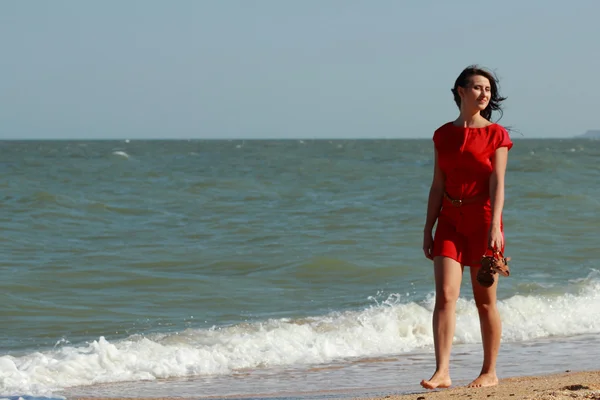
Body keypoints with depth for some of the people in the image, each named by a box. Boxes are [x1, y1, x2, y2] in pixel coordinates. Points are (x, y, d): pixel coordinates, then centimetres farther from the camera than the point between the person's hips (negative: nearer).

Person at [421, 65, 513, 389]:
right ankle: (442, 372, -15)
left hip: (482, 219, -3)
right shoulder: (443, 135, 8)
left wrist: (494, 226, -18)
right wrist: (428, 229, 7)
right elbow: (438, 186, 11)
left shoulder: (495, 134, -1)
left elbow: (497, 183, -8)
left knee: (484, 301, 3)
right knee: (444, 295, -11)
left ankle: (489, 372, 15)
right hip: (450, 220, 3)